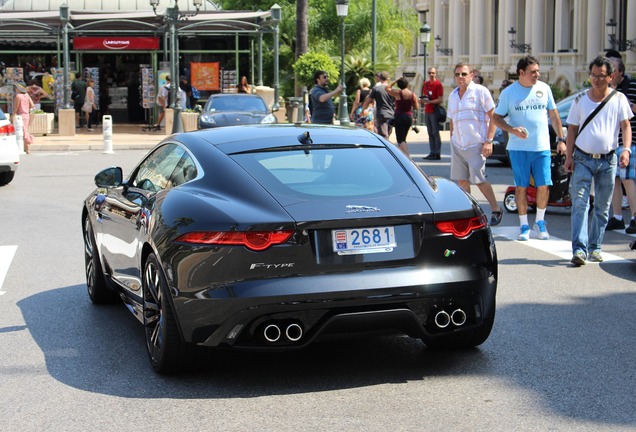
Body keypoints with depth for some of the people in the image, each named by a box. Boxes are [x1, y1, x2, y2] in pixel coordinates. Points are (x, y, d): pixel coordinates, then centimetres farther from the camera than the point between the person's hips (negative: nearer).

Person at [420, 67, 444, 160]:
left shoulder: (438, 84, -8)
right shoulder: (426, 84, 13)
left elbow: (440, 99, -13)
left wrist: (430, 101, -22)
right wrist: (422, 99, 3)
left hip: (434, 111, -7)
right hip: (427, 111, 7)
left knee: (435, 133, -7)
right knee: (430, 133, 8)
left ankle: (437, 153, -5)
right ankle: (432, 153, 12)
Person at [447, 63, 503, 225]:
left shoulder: (481, 91, -5)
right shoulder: (452, 95, 14)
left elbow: (493, 117, -8)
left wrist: (489, 141, -15)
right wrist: (452, 140, 18)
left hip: (476, 145, -6)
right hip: (457, 145, 6)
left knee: (479, 180, -7)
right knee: (461, 180, 5)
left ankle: (496, 210, 9)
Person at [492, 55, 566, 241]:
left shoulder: (544, 88, 6)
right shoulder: (509, 92, 0)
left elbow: (554, 115, 13)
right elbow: (496, 118, 1)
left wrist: (561, 139, 10)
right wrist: (513, 130, -16)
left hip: (542, 147, 1)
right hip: (518, 148, -1)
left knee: (544, 186, -3)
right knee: (521, 187, 3)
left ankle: (540, 221, 18)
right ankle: (524, 225, 15)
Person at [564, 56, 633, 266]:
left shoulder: (619, 99, 2)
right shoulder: (581, 99, 4)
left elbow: (626, 126, -1)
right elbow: (572, 129, 7)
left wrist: (626, 149, -18)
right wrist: (568, 156, -2)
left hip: (607, 160, 1)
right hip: (582, 159, -1)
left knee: (602, 207, 7)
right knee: (579, 204, -11)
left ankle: (595, 248, 17)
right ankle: (579, 249, -16)